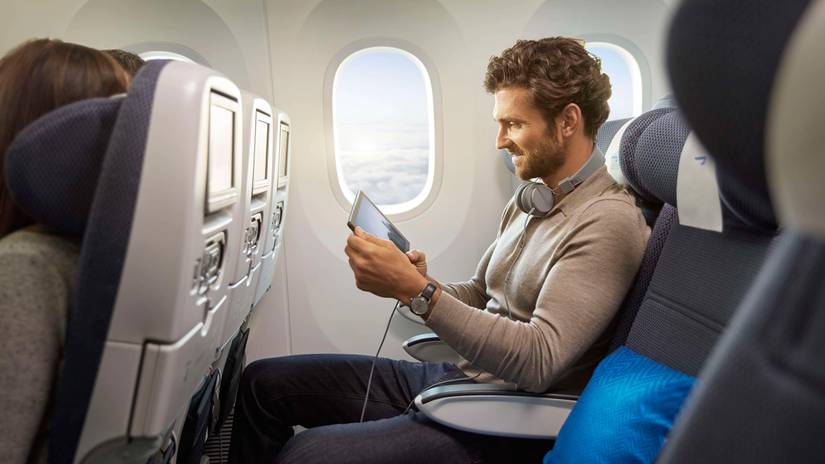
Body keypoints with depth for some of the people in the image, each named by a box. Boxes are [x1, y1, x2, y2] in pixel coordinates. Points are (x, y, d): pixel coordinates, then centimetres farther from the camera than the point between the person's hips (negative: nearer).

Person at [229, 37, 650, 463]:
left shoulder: (608, 221, -17)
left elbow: (538, 360, -25)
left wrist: (418, 291, -28)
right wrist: (423, 282, -6)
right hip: (453, 376, 9)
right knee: (263, 382, 5)